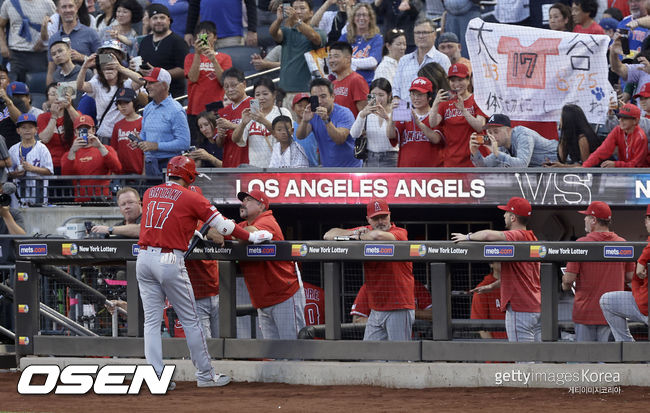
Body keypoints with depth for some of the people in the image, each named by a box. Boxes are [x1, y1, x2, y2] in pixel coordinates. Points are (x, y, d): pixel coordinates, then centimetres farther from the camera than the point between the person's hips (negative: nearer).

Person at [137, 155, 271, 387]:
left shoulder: (149, 193, 12)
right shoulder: (190, 197, -2)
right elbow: (222, 226, 1)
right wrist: (251, 237, 13)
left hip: (144, 258, 5)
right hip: (170, 261, -5)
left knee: (152, 320, 6)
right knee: (190, 320, 5)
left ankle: (156, 377, 0)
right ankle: (205, 375, 11)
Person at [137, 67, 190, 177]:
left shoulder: (175, 111, -10)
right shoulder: (148, 109, 15)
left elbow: (184, 143, -17)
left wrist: (156, 146, -18)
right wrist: (139, 141, 2)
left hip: (168, 164, -7)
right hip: (149, 164, 7)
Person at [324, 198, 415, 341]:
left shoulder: (400, 233, -8)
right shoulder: (366, 231, 11)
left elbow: (378, 236, -32)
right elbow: (328, 235, 11)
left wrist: (361, 237, -11)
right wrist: (352, 233, -6)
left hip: (399, 309, -6)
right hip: (376, 311, 6)